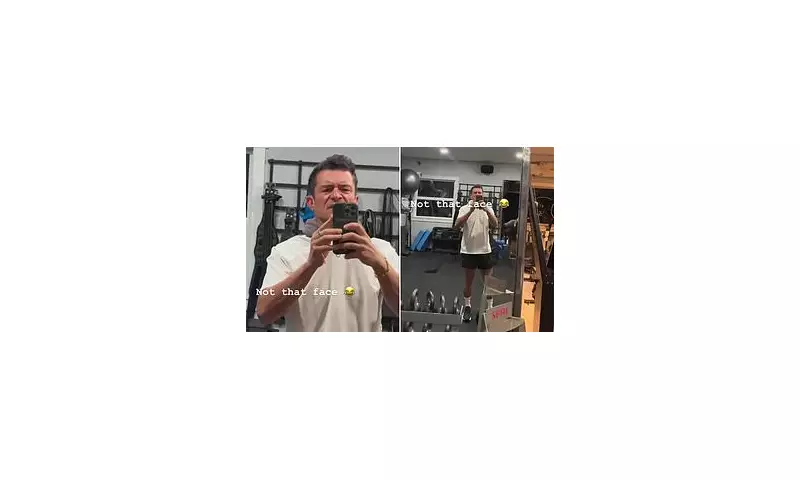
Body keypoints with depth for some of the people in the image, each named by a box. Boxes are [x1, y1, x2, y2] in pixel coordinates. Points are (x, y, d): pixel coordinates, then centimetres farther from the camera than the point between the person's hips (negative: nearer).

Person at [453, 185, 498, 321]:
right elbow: (458, 225, -17)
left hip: (485, 250, 2)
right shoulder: (464, 208, -1)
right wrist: (470, 211, -28)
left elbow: (494, 225, -10)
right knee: (468, 281, 8)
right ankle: (467, 307, 21)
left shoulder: (488, 208, 5)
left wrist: (486, 211, -25)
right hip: (468, 251, -2)